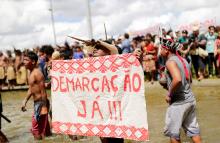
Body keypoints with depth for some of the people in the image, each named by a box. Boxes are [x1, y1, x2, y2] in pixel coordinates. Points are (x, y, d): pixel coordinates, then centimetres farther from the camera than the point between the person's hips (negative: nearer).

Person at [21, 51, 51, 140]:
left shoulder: (37, 73, -18)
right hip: (36, 103, 10)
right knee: (43, 125, 18)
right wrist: (25, 101, 19)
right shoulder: (31, 73, 11)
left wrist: (44, 107, -21)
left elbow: (43, 91, -20)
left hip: (41, 103, -10)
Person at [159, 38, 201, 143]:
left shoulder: (170, 61, -14)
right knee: (193, 129, 15)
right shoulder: (183, 60, 12)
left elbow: (177, 79, -31)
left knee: (172, 131, 6)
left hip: (178, 102, -8)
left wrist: (169, 94, -18)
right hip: (190, 99, 8)